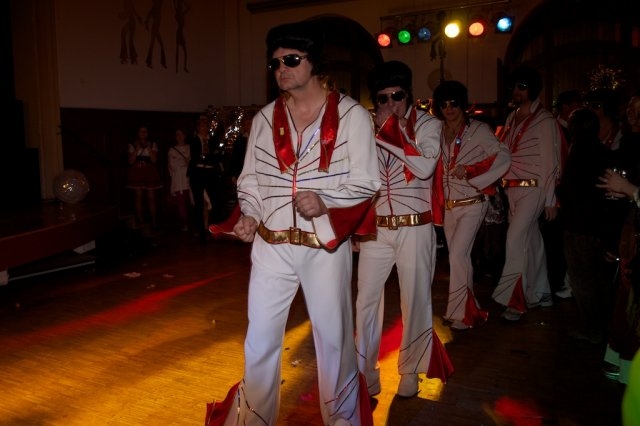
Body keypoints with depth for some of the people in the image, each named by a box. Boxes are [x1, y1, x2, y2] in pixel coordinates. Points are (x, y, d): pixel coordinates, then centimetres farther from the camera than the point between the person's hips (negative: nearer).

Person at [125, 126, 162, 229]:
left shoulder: (153, 144, 8)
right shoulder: (132, 145, 7)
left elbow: (154, 160, -3)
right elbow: (131, 161, -1)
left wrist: (148, 148, -10)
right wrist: (137, 149, -10)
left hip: (150, 173, 0)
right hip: (137, 173, 0)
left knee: (151, 197, -2)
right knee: (138, 197, 2)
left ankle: (154, 222, 1)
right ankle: (140, 221, 9)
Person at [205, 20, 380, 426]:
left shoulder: (352, 115, -5)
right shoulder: (265, 118, 7)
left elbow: (366, 182, -6)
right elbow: (251, 176, 13)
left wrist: (325, 201, -23)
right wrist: (249, 213, -5)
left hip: (325, 245, -3)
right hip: (271, 245, 3)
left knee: (333, 335, 12)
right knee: (260, 336, 12)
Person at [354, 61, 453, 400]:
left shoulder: (428, 125, -3)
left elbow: (425, 167, -20)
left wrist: (386, 133, -16)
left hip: (415, 228, -2)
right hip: (375, 229, 2)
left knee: (415, 301, 8)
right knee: (366, 300, 4)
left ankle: (411, 370, 28)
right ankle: (365, 373, 20)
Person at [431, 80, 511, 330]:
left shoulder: (478, 130, -7)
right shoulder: (439, 134, 8)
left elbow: (503, 157, -15)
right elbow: (438, 172, 11)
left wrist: (470, 171, -22)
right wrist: (438, 206, 5)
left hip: (472, 204, -6)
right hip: (449, 205, 6)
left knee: (457, 255, -15)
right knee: (459, 258, 11)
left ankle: (459, 313, -3)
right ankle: (470, 310, 25)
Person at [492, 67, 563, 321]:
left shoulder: (544, 121, -6)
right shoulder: (512, 118, 13)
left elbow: (550, 162, -8)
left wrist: (550, 200, -10)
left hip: (533, 188, -6)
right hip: (512, 188, 7)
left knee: (515, 238, -13)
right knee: (531, 240, 13)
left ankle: (514, 299, -4)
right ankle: (540, 293, 25)